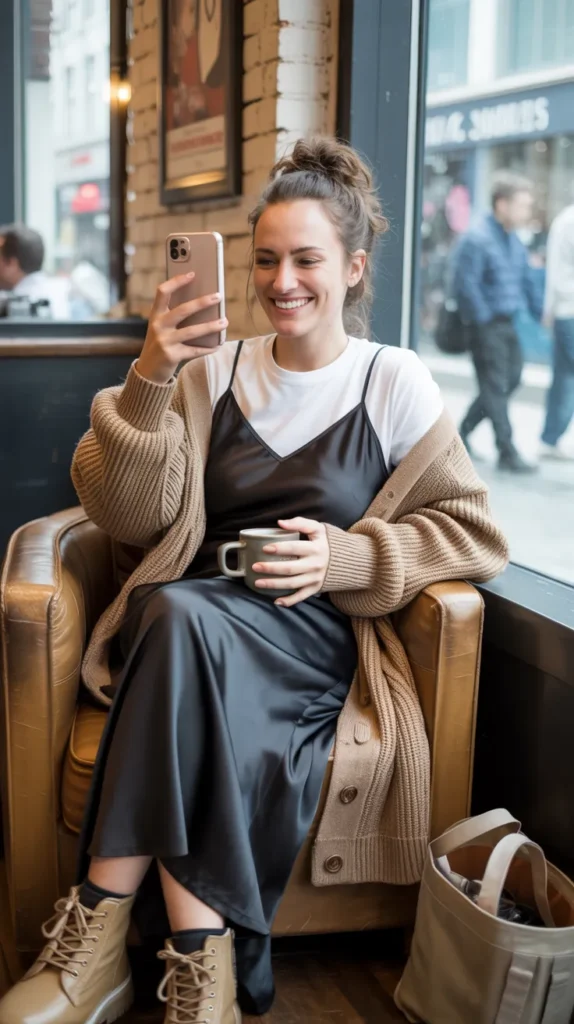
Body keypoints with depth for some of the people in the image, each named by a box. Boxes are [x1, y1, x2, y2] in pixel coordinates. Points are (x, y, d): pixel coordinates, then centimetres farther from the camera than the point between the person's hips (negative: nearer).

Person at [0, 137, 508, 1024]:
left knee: (181, 617, -34)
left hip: (317, 635, -2)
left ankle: (100, 934, -31)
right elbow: (132, 516, 3)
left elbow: (468, 531, 6)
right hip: (189, 630, 2)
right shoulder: (215, 370, 11)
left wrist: (348, 557, -11)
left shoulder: (396, 384, 7)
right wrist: (151, 381, -12)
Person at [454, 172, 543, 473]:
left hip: (506, 323, 9)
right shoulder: (477, 239, -15)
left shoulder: (514, 241, 12)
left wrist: (541, 313, 11)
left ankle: (462, 433, 27)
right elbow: (466, 285, -18)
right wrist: (484, 320, -16)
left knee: (511, 379, 13)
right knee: (495, 386, -3)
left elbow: (526, 282, 18)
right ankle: (506, 452, 2)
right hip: (486, 324, -9)